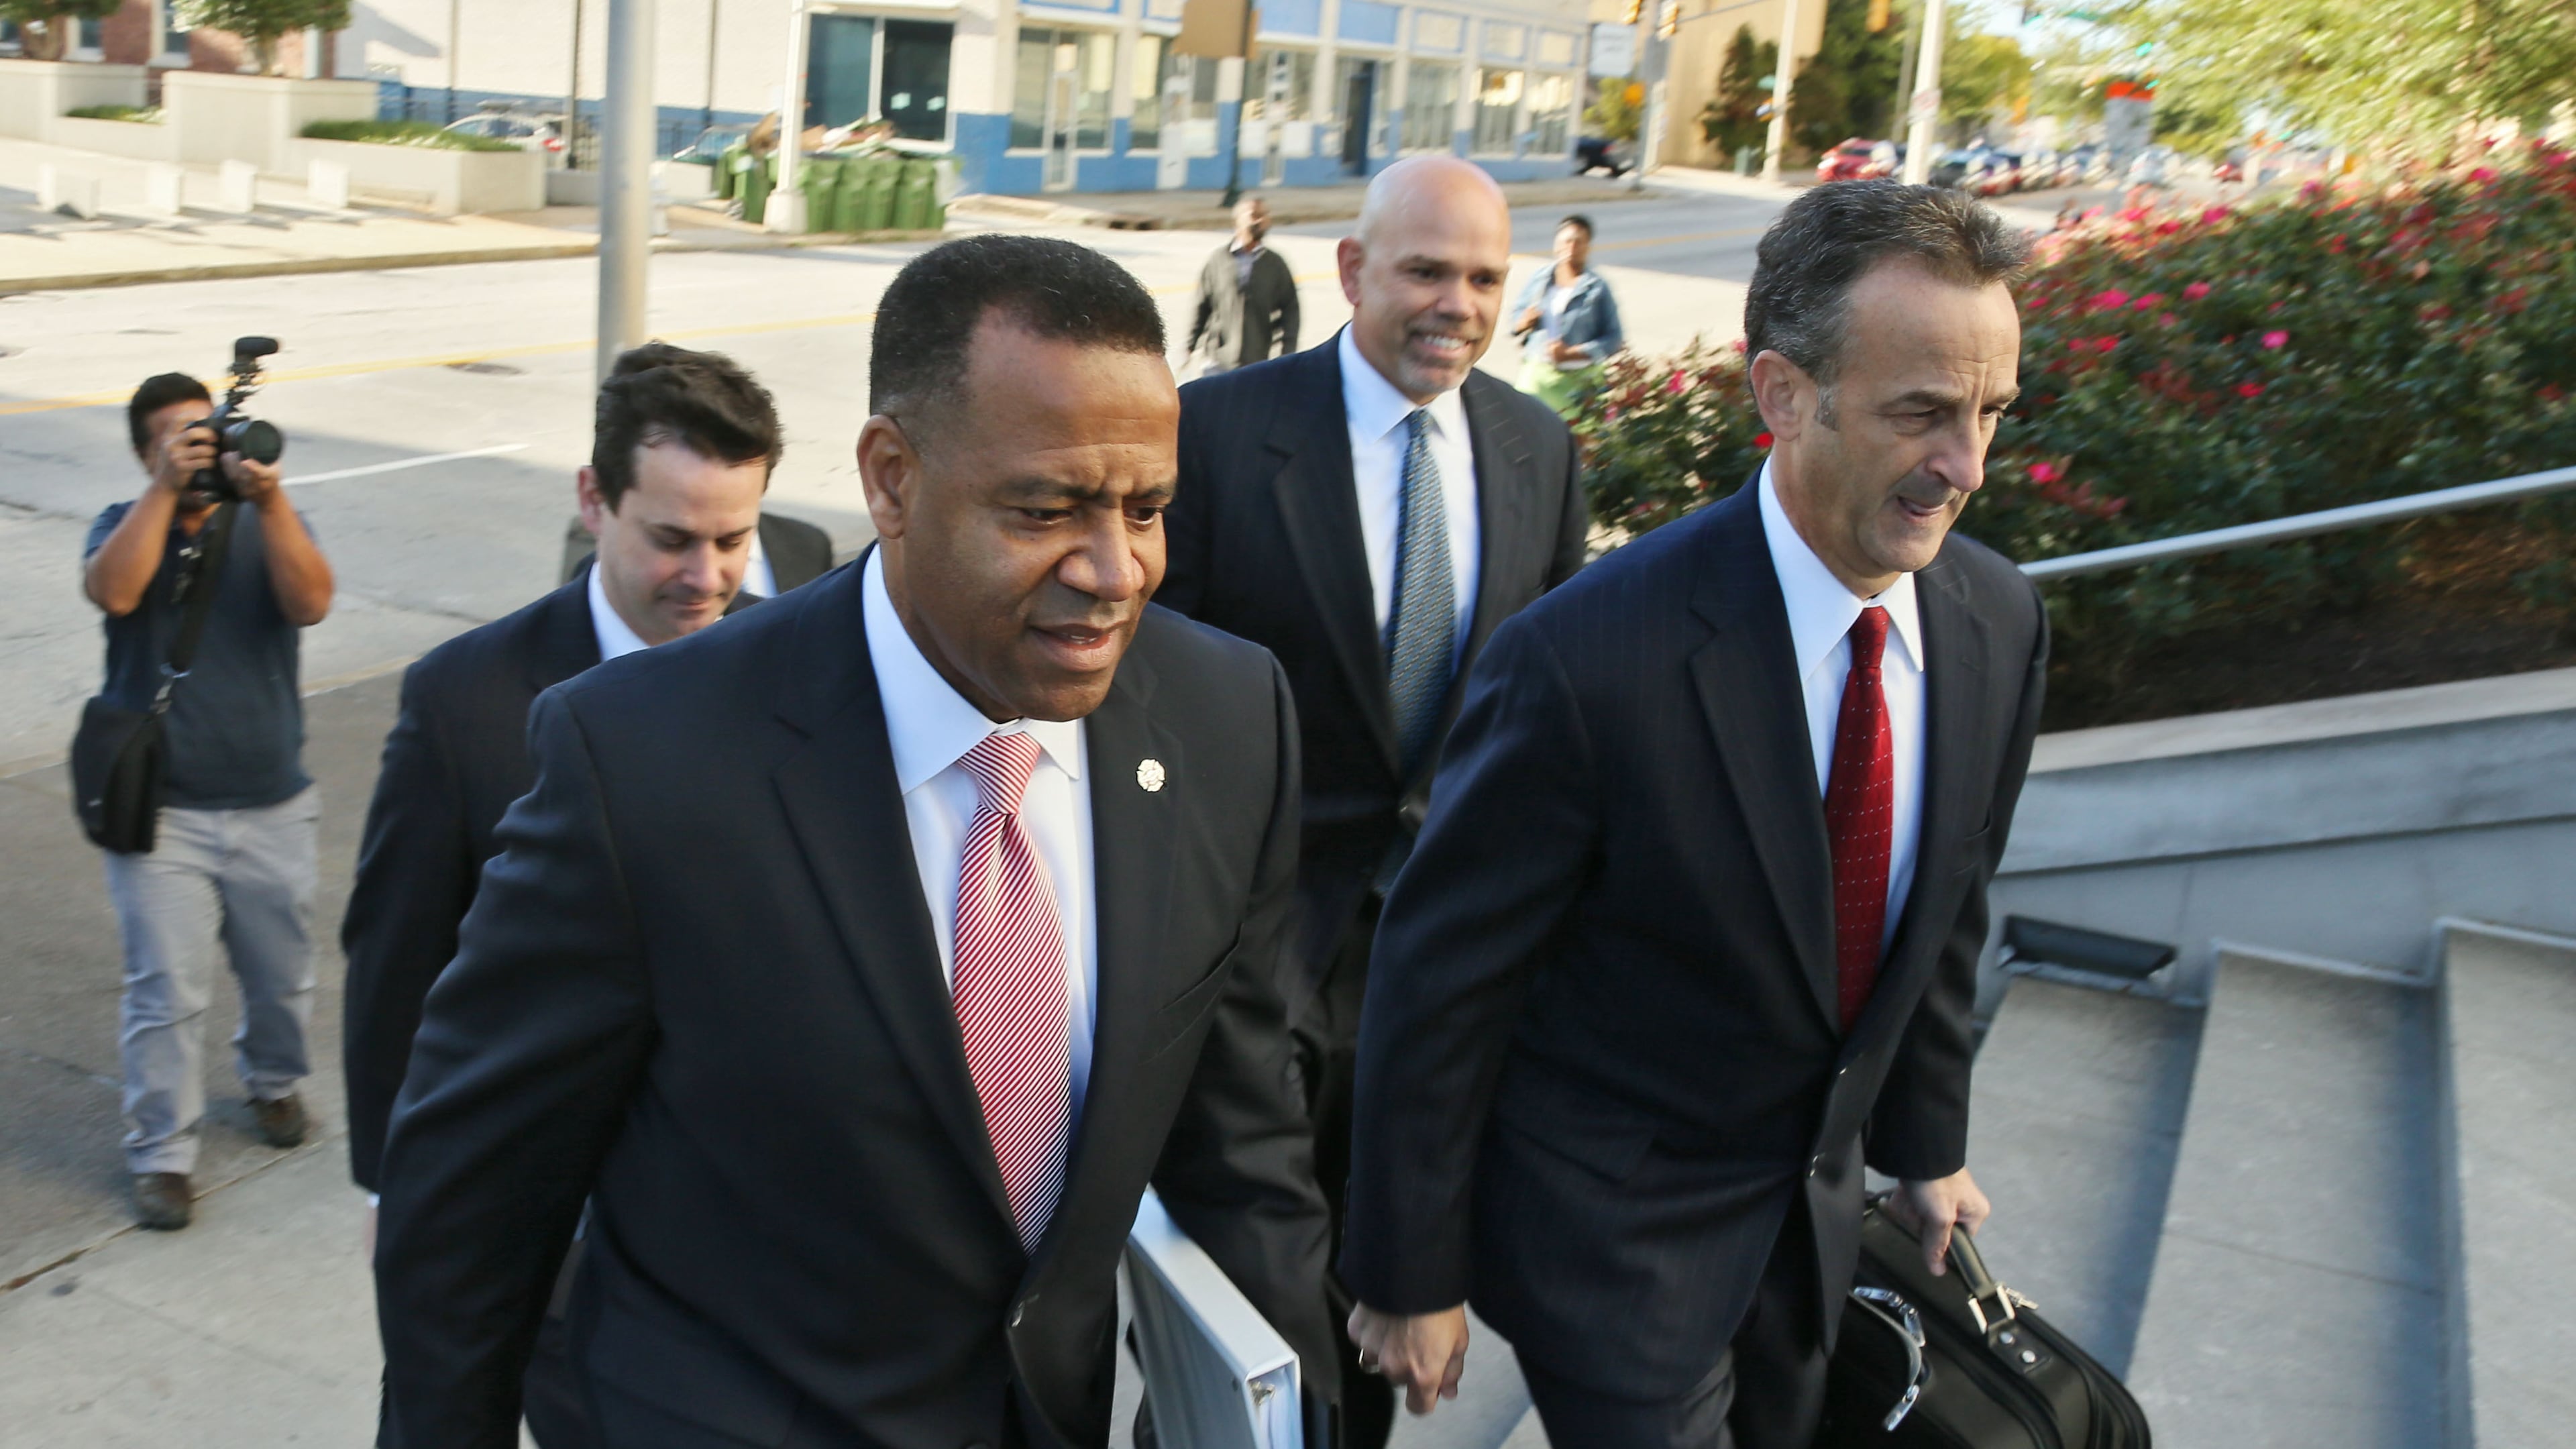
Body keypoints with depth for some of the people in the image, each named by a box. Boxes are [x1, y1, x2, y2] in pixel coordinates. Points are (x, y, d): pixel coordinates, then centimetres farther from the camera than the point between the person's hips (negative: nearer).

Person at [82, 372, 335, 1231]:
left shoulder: (267, 524, 2)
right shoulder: (126, 525, 2)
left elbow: (311, 603, -18)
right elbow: (114, 590, -21)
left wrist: (269, 498, -26)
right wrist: (166, 489, -22)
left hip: (271, 808, 2)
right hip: (161, 809, -1)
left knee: (282, 976, 14)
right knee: (168, 992, -3)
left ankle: (272, 1081, 42)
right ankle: (161, 1154, 11)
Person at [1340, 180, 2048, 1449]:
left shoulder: (2000, 621, -9)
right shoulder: (1588, 660, -29)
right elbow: (1439, 981, -19)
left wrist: (1927, 1145, 16)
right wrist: (1411, 1280, -11)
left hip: (1816, 1199, 6)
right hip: (1613, 1231, -6)